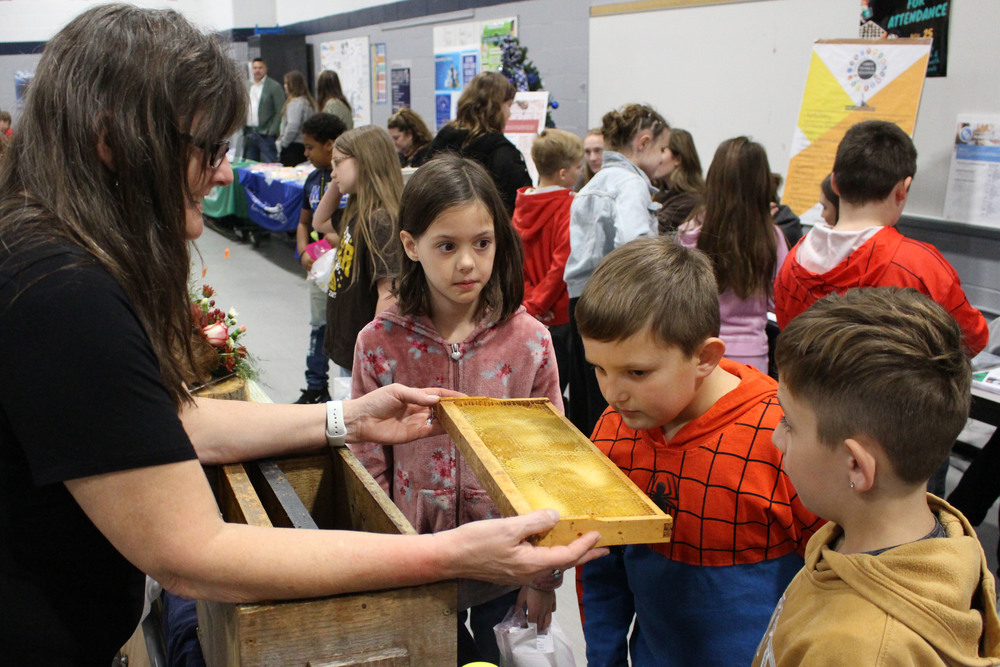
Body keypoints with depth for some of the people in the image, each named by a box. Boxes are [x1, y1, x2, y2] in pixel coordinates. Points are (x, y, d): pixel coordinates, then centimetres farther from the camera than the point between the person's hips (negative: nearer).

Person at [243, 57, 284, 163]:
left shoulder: (274, 86, -3)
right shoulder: (247, 86, 14)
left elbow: (280, 112, -7)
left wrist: (272, 131, -13)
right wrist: (243, 129, 7)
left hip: (266, 134, -5)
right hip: (249, 133, 5)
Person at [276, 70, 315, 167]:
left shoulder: (295, 103, -14)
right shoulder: (309, 101, 13)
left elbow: (293, 127, -20)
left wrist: (281, 143, -9)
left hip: (293, 147, -9)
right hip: (305, 145, 9)